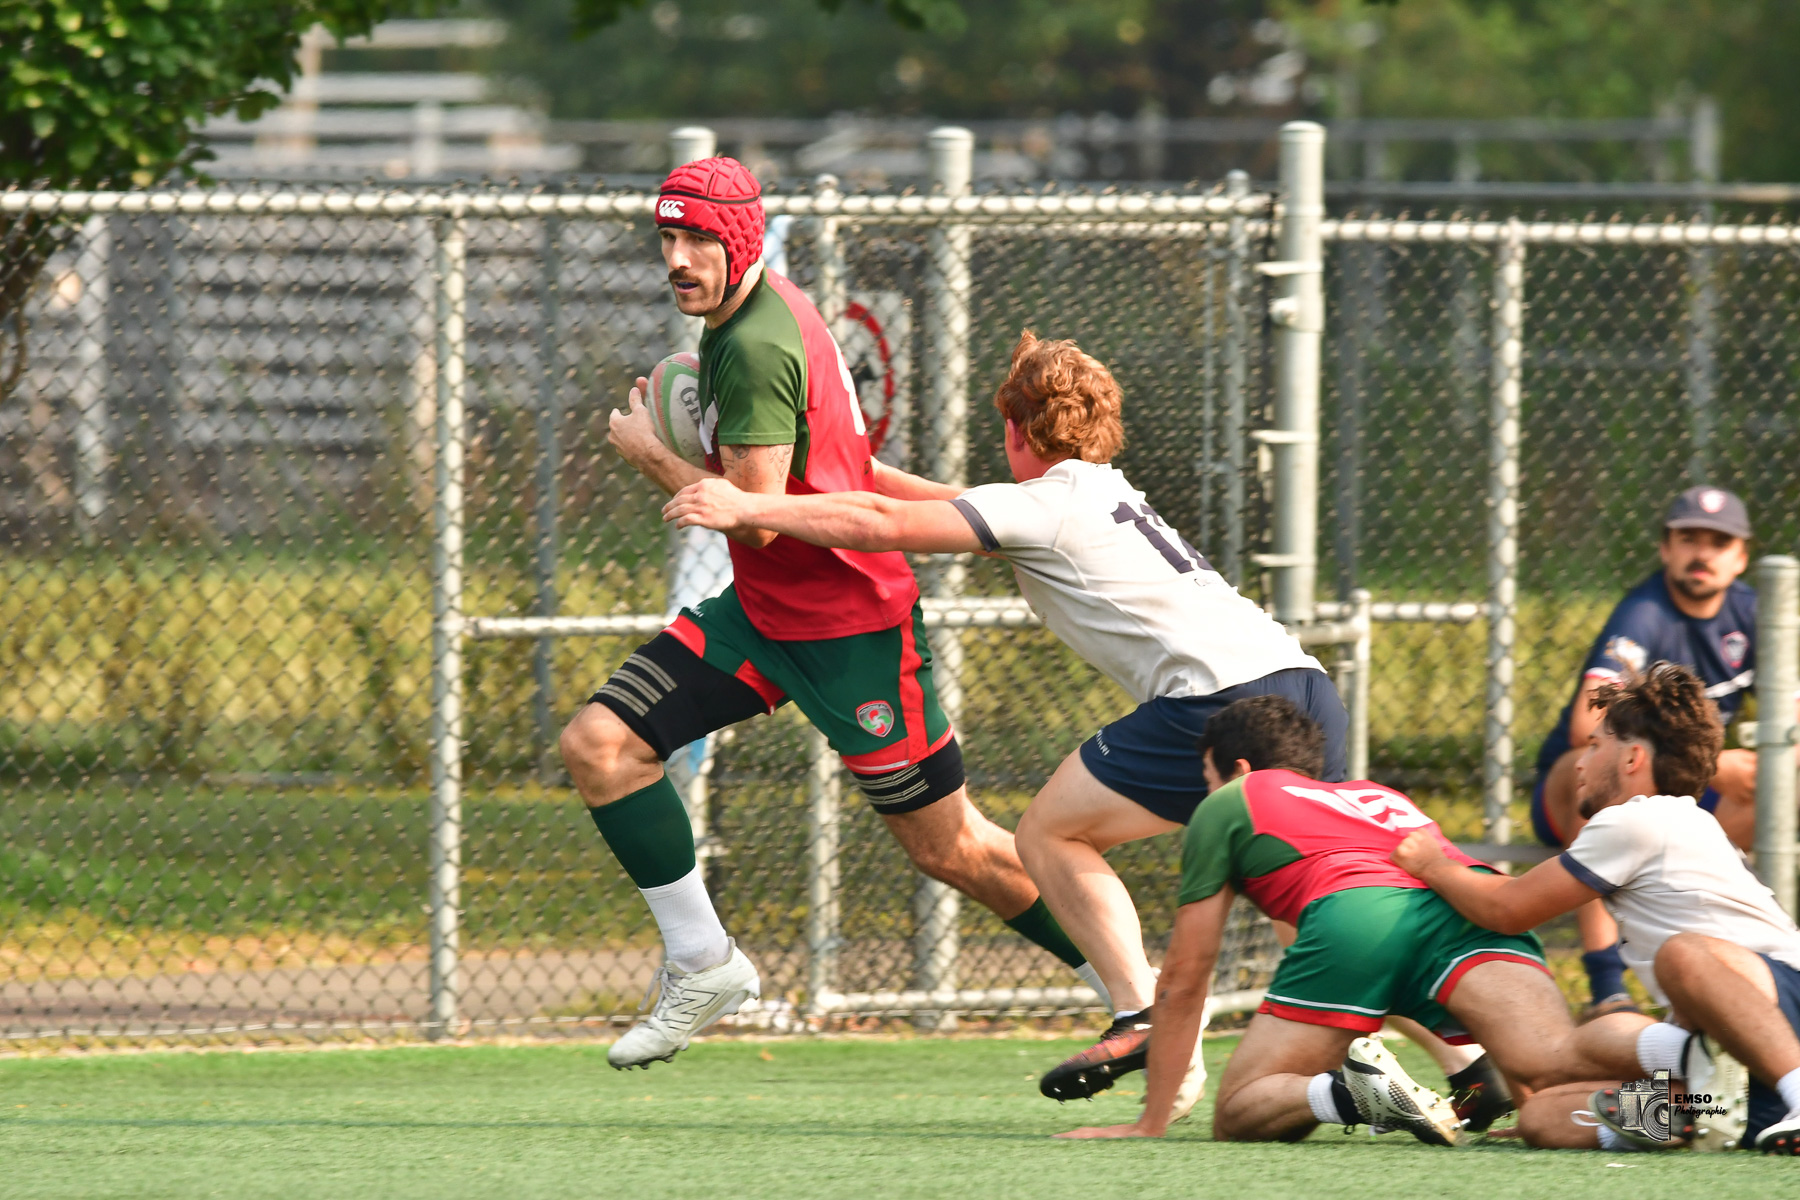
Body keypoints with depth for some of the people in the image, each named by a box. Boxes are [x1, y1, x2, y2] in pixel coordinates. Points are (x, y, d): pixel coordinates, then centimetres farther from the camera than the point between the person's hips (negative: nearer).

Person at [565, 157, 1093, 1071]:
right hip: (762, 610, 9)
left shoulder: (757, 347, -23)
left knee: (950, 851, -1)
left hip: (849, 625, -9)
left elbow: (756, 516, -27)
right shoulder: (754, 311, 6)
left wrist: (650, 453, -13)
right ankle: (703, 966, 5)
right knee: (598, 746, -4)